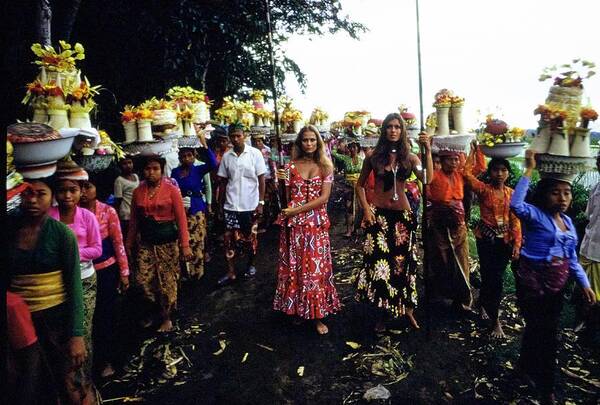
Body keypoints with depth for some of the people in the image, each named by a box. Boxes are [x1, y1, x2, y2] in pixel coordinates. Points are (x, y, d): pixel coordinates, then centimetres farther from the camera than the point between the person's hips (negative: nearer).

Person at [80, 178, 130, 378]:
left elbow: (118, 243, -6)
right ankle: (91, 357, 35)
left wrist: (124, 272, -5)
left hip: (107, 269, -2)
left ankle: (107, 360, 28)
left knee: (106, 315, 9)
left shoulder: (108, 211, -10)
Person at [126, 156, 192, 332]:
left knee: (167, 282, 4)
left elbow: (181, 218, -9)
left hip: (167, 241, -3)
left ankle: (166, 318, 24)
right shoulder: (138, 192, 5)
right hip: (146, 242, 4)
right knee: (144, 280, 3)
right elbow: (134, 220, 11)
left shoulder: (171, 190, -7)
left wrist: (185, 244, -13)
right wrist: (129, 243, 12)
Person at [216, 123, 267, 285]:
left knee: (250, 238, 11)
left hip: (250, 205, -2)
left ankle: (251, 264, 32)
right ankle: (230, 272, 13)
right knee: (229, 239, 3)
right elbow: (223, 182, 8)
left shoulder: (255, 153, -5)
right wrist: (220, 204, 8)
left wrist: (261, 202, -9)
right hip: (230, 206, 3)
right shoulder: (226, 156, 4)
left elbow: (261, 179, -4)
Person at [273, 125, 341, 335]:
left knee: (316, 268, 2)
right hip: (293, 224, 1)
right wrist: (282, 181, -14)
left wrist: (298, 209, -13)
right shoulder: (291, 166, 5)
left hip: (316, 223, -1)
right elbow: (286, 197, 5)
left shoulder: (325, 166, 3)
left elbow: (324, 197, -7)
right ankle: (296, 309, 23)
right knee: (293, 267, 7)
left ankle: (318, 316, 12)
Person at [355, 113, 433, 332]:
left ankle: (407, 310, 26)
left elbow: (427, 179, -13)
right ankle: (381, 313, 15)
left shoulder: (409, 157, 3)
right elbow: (360, 185, 6)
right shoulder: (374, 156, 0)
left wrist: (428, 151, -18)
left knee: (404, 261, 9)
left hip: (403, 214, 2)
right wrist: (366, 209, -6)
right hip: (378, 213, -1)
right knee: (379, 261, -2)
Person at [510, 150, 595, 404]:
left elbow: (571, 258, 13)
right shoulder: (535, 216, -14)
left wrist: (584, 283, 4)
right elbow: (515, 204, -37)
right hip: (533, 283, -7)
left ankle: (527, 367, 41)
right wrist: (529, 170, -33)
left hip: (557, 286, 7)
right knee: (547, 336, 0)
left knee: (536, 330, 20)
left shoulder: (568, 221, 9)